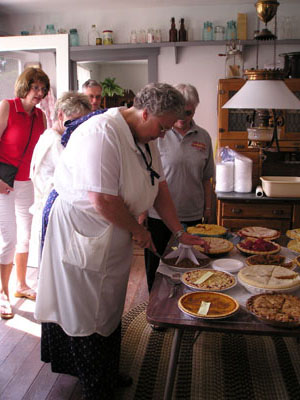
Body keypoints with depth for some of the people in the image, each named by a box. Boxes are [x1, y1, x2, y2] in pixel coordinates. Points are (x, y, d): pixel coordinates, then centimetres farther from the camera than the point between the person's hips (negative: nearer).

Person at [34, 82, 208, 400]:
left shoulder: (145, 139, 5)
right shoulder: (102, 134, -26)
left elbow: (159, 189, 11)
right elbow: (103, 200, -30)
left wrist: (180, 232, 9)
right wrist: (137, 230, -15)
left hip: (113, 239, 9)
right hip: (81, 233, -9)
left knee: (109, 310, 21)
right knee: (88, 317, 6)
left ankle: (108, 374, 41)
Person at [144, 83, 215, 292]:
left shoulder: (203, 137, 6)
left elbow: (206, 177, 13)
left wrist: (208, 208, 12)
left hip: (192, 215, 3)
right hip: (159, 214, -2)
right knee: (155, 268, 9)